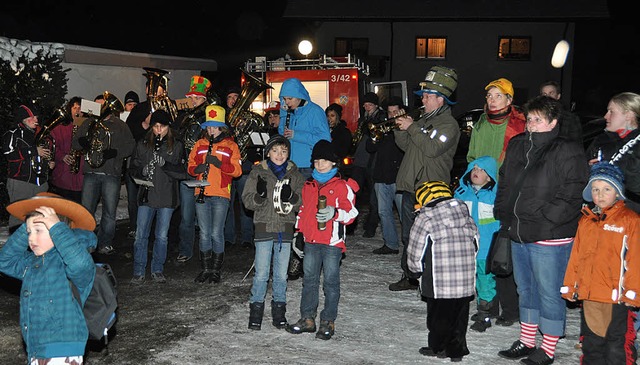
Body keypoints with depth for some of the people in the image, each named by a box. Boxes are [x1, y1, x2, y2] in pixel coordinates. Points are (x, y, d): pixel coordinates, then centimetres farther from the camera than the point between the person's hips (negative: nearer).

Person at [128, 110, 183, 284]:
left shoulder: (176, 145, 5)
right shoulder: (143, 144, 8)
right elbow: (133, 167, 10)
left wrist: (163, 159, -16)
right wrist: (142, 172, -12)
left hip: (167, 195, -1)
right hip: (147, 194, 1)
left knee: (162, 236, 5)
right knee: (141, 235, 0)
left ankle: (157, 270, 19)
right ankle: (138, 272, 10)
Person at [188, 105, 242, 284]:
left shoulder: (231, 146, 4)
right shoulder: (199, 145, 14)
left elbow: (237, 170, -4)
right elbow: (190, 167, 15)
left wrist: (218, 163, -17)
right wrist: (197, 169, -7)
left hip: (221, 195, -3)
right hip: (202, 194, 3)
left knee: (216, 233, -3)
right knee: (204, 233, 5)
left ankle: (216, 270, 9)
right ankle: (205, 268, 15)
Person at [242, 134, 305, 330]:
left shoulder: (294, 174, 8)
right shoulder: (258, 172, 2)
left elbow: (303, 201, 4)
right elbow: (247, 200, -2)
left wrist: (291, 197, -16)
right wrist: (260, 195, -22)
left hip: (285, 228, 2)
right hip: (264, 227, -2)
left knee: (281, 274, 8)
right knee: (261, 273, -2)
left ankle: (279, 311, 20)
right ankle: (256, 310, 11)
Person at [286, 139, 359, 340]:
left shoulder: (342, 186, -3)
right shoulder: (308, 185, 15)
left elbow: (351, 213, -8)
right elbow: (303, 210, 24)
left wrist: (334, 213, -25)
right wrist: (299, 232, 21)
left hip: (332, 241, -5)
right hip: (311, 241, 5)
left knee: (330, 281, 1)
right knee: (309, 279, 11)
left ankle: (328, 322, 9)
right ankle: (307, 318, 20)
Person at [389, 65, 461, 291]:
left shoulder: (449, 124, -8)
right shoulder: (423, 119, 18)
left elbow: (431, 148, -22)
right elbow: (406, 146, 20)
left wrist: (412, 128, -17)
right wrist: (401, 129, 3)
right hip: (411, 187, 8)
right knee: (408, 235, 13)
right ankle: (409, 277, 23)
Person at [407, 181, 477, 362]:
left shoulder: (425, 218, -9)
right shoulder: (463, 211, 7)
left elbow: (415, 252, -5)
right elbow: (475, 240, 14)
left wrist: (416, 271, 14)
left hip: (439, 281, -5)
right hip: (466, 279, 5)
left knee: (438, 315, 12)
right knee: (460, 315, 15)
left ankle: (438, 348, 24)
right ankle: (456, 350, 23)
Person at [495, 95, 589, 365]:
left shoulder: (569, 153, -12)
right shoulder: (518, 146, 10)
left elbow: (571, 196, -18)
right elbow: (504, 184, 18)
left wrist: (542, 221, -20)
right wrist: (503, 214, 9)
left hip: (549, 239, -7)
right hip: (519, 234, 8)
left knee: (549, 292, 3)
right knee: (525, 289, 19)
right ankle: (526, 342, 34)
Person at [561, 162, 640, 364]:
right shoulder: (586, 220, 12)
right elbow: (575, 256, 14)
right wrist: (570, 285, 11)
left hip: (616, 297, -5)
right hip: (588, 294, 6)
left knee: (616, 347, 2)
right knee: (591, 343, 17)